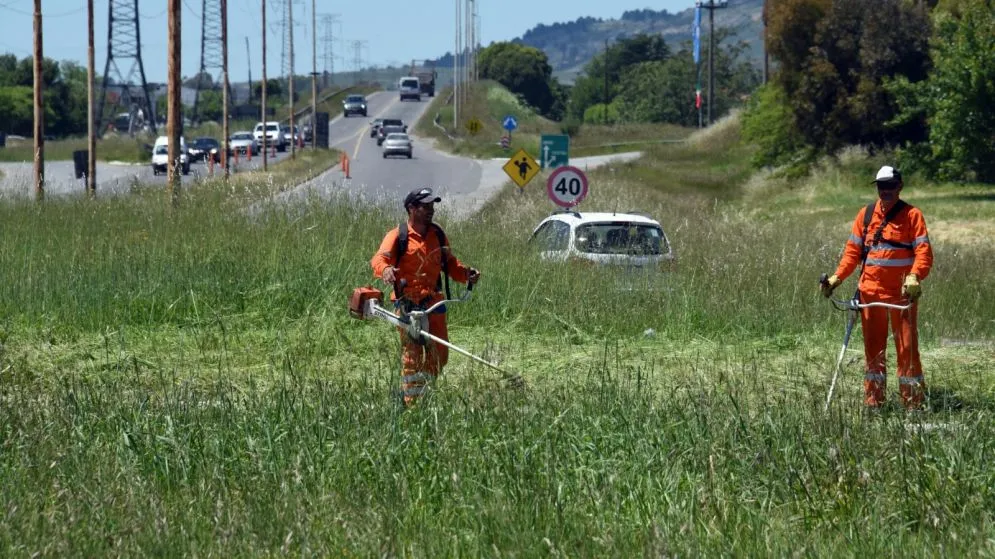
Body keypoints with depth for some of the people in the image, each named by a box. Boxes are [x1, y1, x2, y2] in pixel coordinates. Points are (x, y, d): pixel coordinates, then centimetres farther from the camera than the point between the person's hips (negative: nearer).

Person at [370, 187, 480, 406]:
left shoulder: (437, 235, 14)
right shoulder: (398, 236, -4)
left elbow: (450, 263, 21)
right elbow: (380, 258, -17)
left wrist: (466, 274, 2)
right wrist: (385, 269, -41)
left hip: (433, 302, 6)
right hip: (408, 303, -6)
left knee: (439, 355, 7)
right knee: (412, 354, -9)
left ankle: (425, 394, 26)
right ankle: (411, 402, -4)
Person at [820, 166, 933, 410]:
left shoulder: (912, 215, -1)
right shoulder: (866, 214, 10)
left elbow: (924, 252, -8)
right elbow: (853, 250, 13)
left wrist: (914, 276, -26)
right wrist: (837, 277, 1)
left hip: (902, 294, -4)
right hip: (870, 292, 4)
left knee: (907, 347, -3)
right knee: (873, 348, 7)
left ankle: (913, 402, 1)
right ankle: (873, 401, 13)